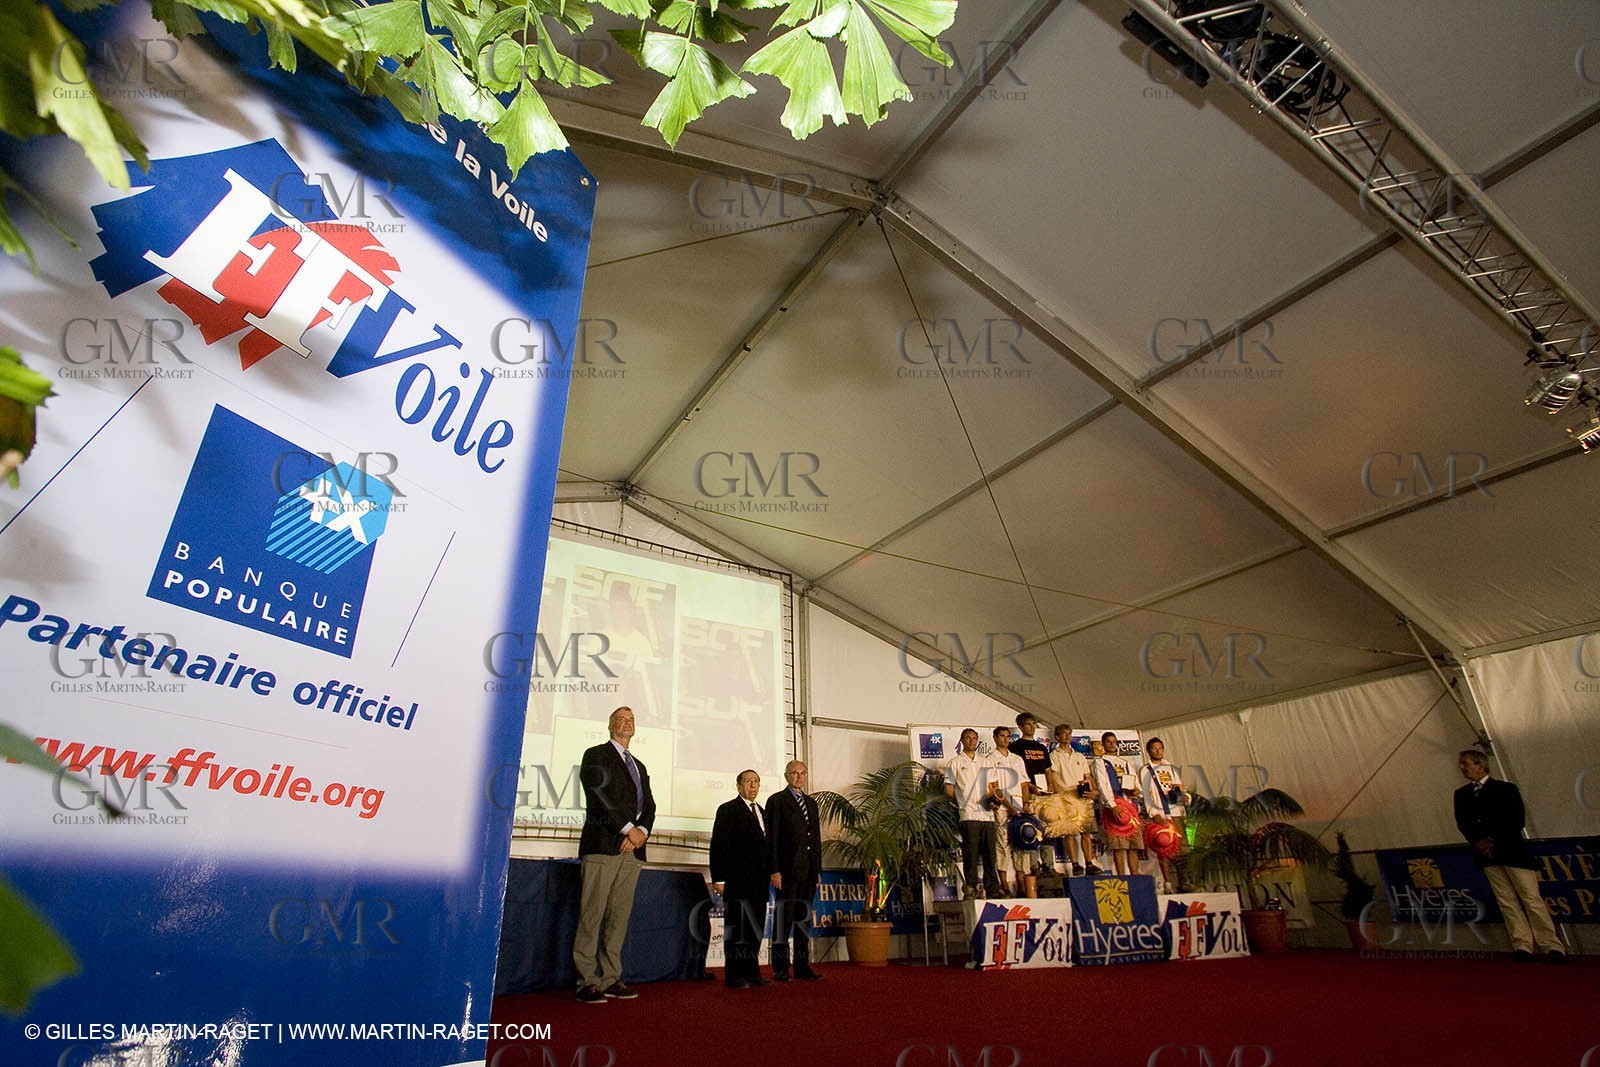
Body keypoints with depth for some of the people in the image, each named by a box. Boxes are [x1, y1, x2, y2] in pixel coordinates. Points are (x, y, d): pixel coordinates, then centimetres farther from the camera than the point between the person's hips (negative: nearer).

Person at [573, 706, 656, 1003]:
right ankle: (586, 982, 0)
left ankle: (610, 980, 11)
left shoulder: (639, 766, 24)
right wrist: (628, 829, -12)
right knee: (592, 915, -5)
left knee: (620, 916, 6)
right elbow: (599, 796, -9)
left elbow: (649, 805, 16)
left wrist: (641, 832, -4)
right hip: (603, 845, -6)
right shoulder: (596, 755, 4)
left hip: (632, 848, 6)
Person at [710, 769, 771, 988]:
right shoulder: (728, 810, -3)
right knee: (737, 927, -2)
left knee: (755, 927, 9)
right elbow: (718, 846, -8)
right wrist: (719, 878, -14)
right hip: (738, 879, -7)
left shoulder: (761, 811, 19)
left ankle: (752, 974, 17)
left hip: (759, 881, 7)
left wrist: (770, 873, 10)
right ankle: (734, 976, 5)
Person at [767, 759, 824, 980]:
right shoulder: (776, 800, -1)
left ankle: (802, 965, 17)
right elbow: (772, 838, -7)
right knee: (784, 917, -2)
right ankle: (780, 968, 6)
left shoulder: (811, 803, 18)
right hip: (787, 869, -6)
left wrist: (818, 869, 13)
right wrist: (774, 870, -13)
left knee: (804, 917, 10)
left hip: (808, 871, 6)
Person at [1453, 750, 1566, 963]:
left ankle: (1551, 946, 1)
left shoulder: (1506, 789, 2)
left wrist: (1495, 841, -13)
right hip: (1486, 855, 3)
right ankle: (1523, 946, 2)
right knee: (1507, 902, 1)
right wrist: (1477, 842, -11)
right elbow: (1462, 823, 6)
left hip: (1512, 850, -3)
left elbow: (1517, 819, -5)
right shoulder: (1461, 794, 12)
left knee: (1531, 898, -4)